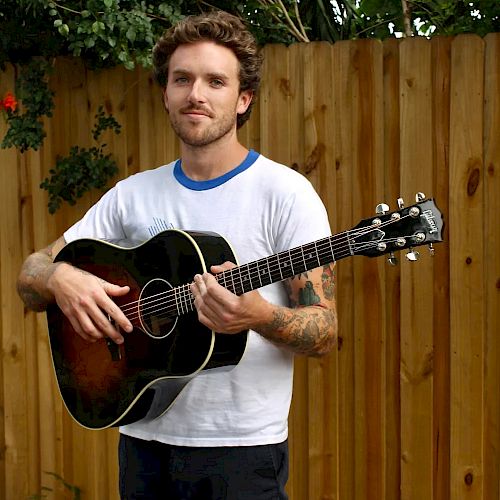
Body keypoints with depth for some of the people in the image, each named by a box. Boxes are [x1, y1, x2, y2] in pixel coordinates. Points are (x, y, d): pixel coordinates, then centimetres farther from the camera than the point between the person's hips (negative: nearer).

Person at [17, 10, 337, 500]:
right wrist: (59, 278, -16)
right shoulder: (133, 194, 6)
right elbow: (30, 276, 7)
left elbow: (325, 333, -10)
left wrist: (260, 316, -30)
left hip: (242, 450, -4)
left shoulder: (284, 192, -8)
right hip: (143, 441, 4)